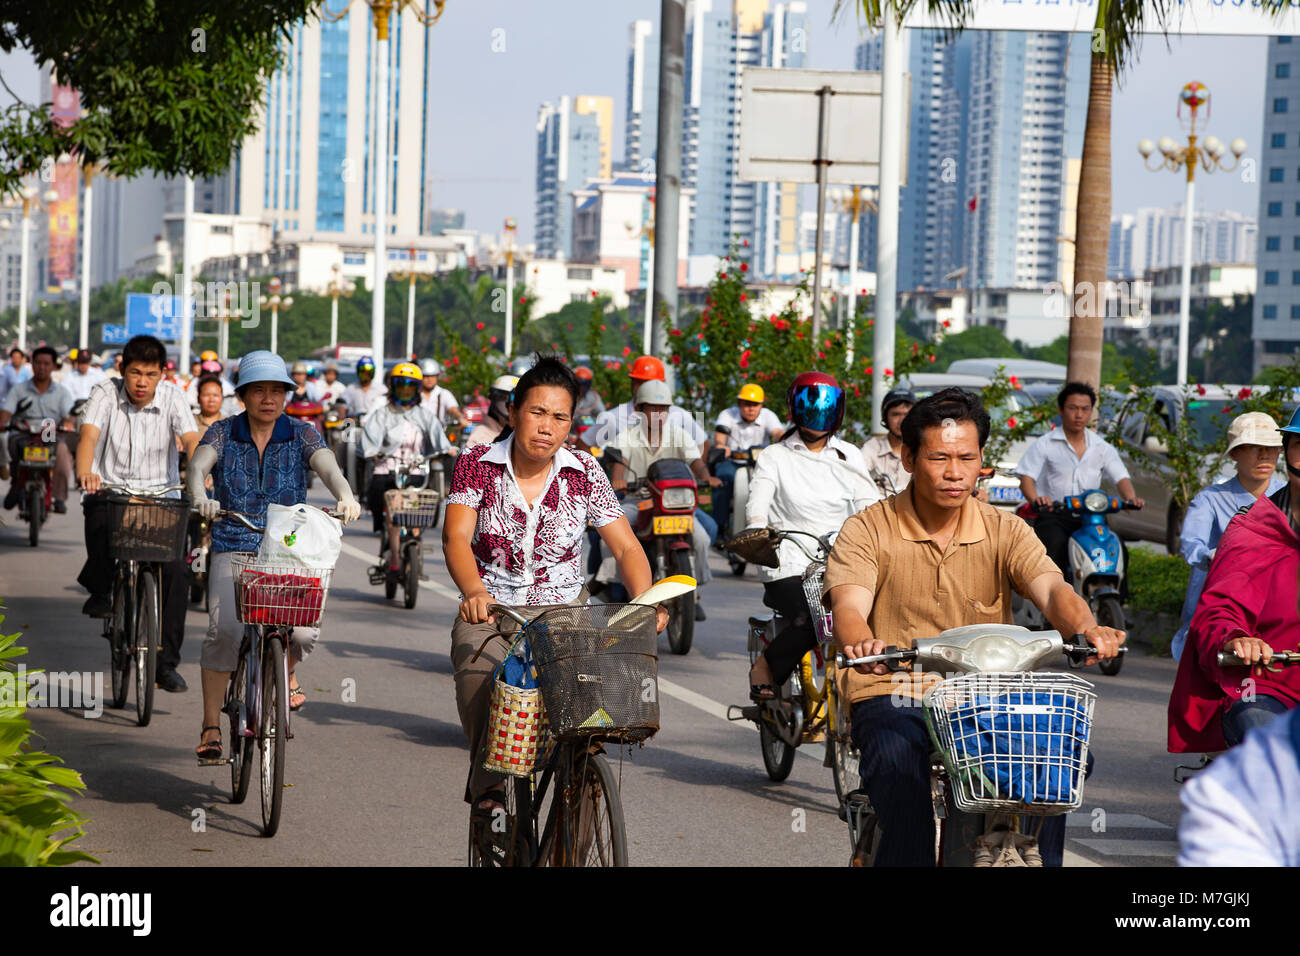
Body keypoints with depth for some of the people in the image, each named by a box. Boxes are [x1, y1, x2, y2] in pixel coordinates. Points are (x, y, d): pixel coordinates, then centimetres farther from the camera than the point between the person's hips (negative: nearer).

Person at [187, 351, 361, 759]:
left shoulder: (300, 434, 3)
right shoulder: (223, 433, 2)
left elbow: (328, 466, -15)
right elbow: (197, 466, -15)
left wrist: (345, 496, -38)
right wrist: (200, 497, -39)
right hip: (233, 549, -1)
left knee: (304, 631, -19)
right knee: (223, 632, -22)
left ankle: (287, 671, 18)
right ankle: (211, 726, -8)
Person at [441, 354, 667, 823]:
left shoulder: (584, 473, 3)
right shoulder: (477, 464, -1)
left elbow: (625, 546, -1)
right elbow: (456, 537, -14)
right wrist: (474, 591, -36)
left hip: (564, 611, 1)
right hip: (491, 611, -1)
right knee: (479, 674, -33)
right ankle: (488, 789, -18)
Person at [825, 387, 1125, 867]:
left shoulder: (1005, 531, 6)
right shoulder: (867, 530, -1)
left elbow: (1052, 589, -11)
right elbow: (848, 606, -17)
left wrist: (1085, 627, -35)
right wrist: (862, 645, -43)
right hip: (893, 695, -2)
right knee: (898, 764, -34)